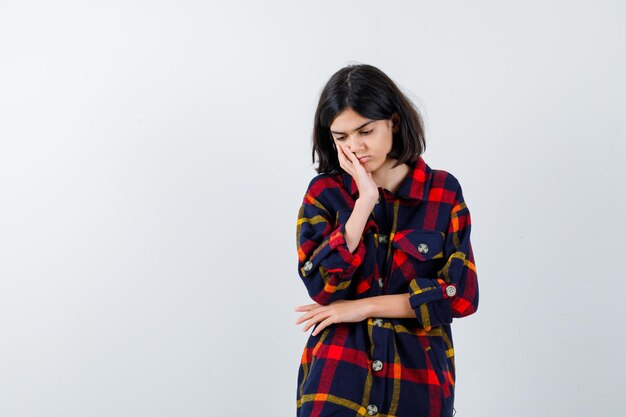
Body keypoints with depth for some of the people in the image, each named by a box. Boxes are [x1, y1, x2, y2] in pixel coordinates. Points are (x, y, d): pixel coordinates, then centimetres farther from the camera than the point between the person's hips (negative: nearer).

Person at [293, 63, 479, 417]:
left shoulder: (444, 192, -2)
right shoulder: (325, 193, -1)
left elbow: (461, 294, -8)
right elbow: (321, 285, -12)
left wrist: (362, 307, -10)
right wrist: (364, 201, -16)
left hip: (418, 378, 1)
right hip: (338, 374, 0)